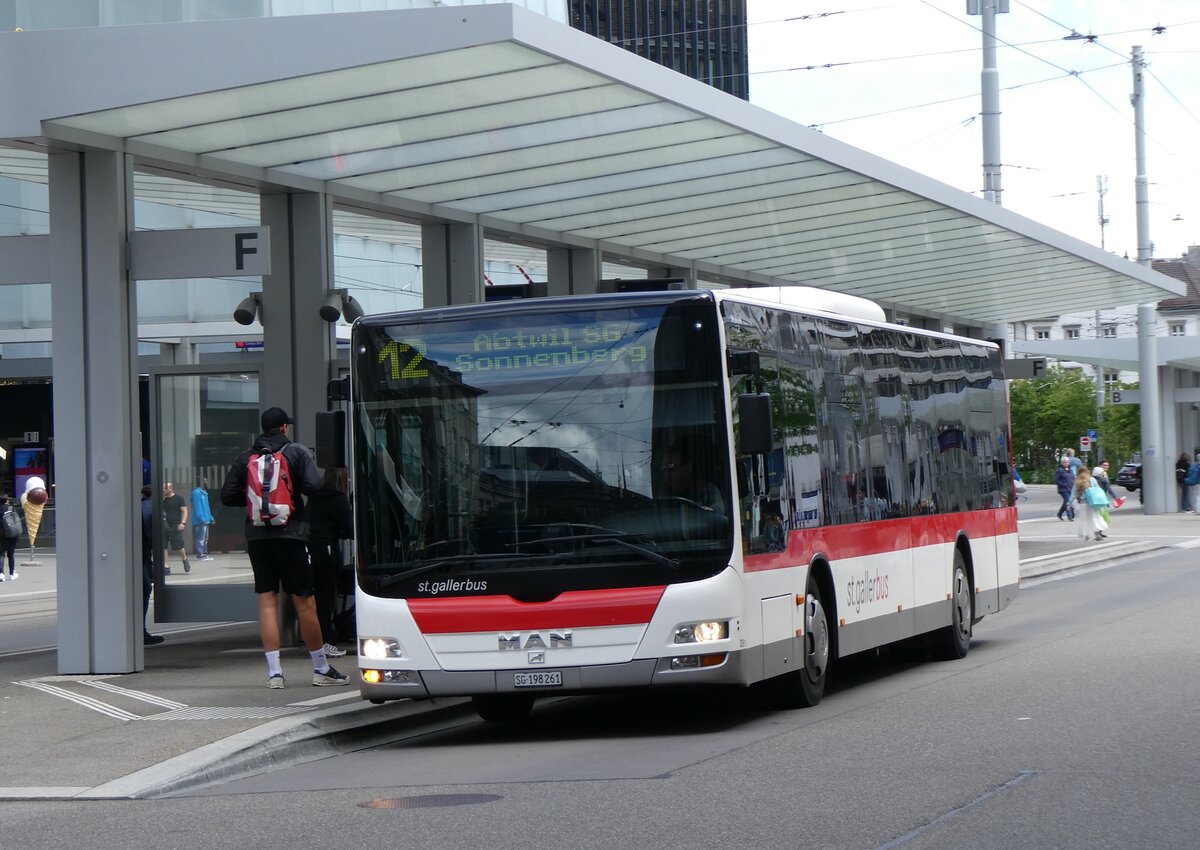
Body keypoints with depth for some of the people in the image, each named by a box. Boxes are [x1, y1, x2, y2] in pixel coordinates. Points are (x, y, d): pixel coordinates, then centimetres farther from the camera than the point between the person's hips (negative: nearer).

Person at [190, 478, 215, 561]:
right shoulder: (197, 493, -11)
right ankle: (200, 555, -9)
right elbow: (197, 507, -17)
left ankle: (204, 554, 17)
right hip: (200, 521, -10)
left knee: (205, 538, 12)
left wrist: (211, 518, 19)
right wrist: (201, 518, -21)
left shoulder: (204, 493, 18)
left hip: (205, 520, 10)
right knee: (201, 538, -9)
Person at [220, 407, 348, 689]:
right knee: (304, 601, 2)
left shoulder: (245, 458, 8)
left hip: (256, 536, 3)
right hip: (289, 535, -3)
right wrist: (295, 489, 9)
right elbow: (313, 486, -13)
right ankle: (321, 670, 9)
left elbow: (227, 495, 7)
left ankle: (274, 671, -2)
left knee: (267, 601, 5)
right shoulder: (297, 452, -1)